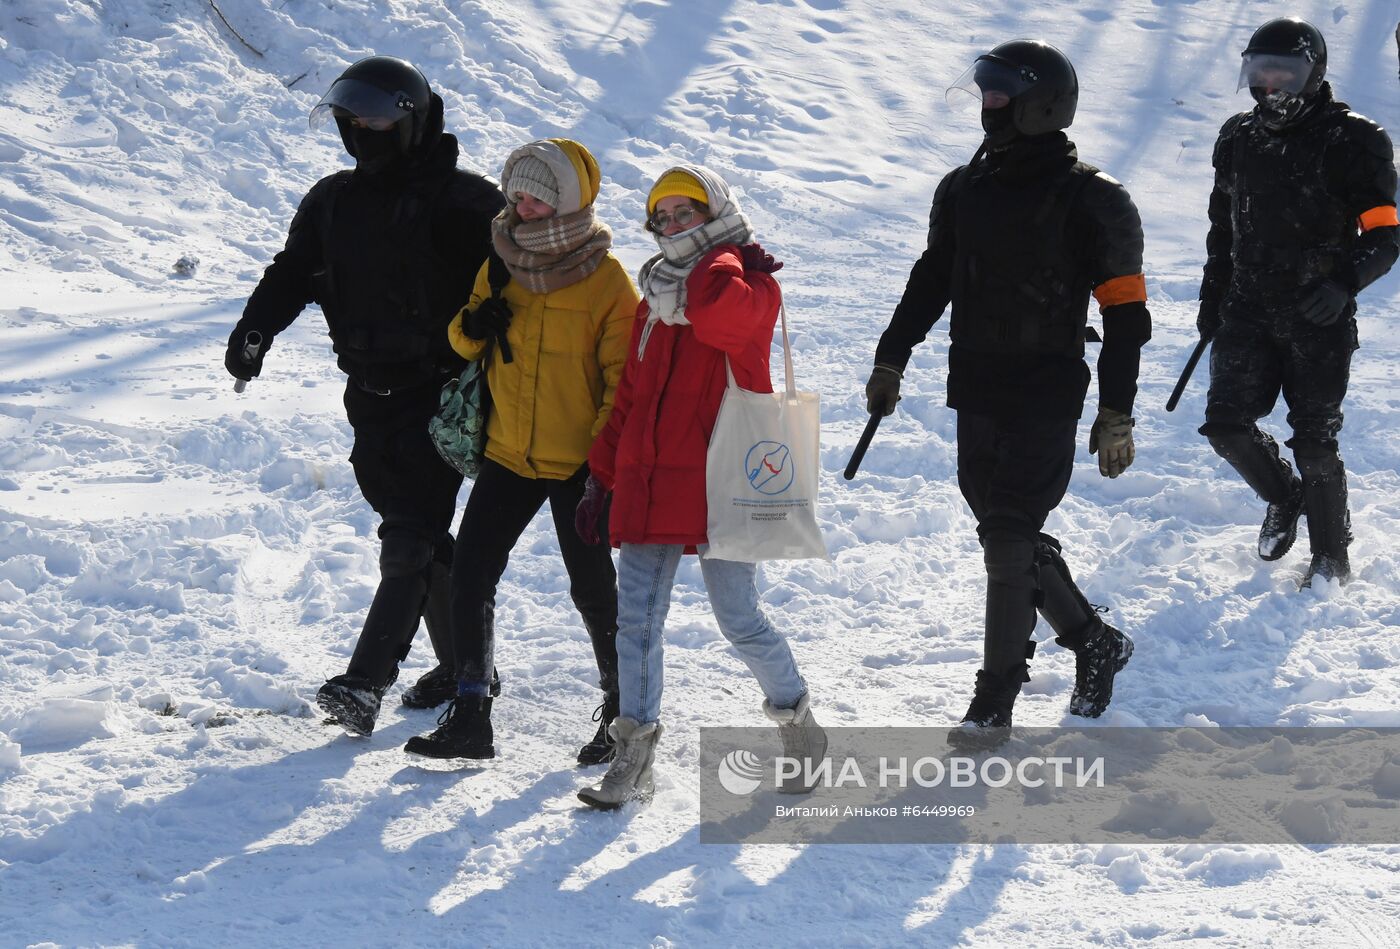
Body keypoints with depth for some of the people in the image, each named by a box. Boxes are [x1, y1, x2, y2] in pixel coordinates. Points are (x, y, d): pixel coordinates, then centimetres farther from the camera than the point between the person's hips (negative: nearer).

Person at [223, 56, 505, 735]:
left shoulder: (459, 200, -7)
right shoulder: (333, 201, 12)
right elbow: (292, 272, 11)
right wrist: (256, 328, -7)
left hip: (441, 391, -6)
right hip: (373, 393, 6)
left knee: (411, 536, -12)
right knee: (416, 531, 9)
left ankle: (365, 682, -19)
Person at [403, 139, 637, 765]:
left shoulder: (606, 282, -10)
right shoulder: (501, 264, 4)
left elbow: (624, 380, -9)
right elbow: (466, 343, 16)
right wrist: (471, 328, -8)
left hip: (578, 463, -5)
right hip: (507, 454, 5)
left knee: (593, 592, 3)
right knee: (469, 576, -2)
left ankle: (623, 708, 23)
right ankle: (470, 718, 4)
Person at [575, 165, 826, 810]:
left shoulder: (749, 282, 0)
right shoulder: (656, 298, 20)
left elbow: (717, 309, -26)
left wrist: (714, 260, -6)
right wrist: (602, 476, 17)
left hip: (718, 484, -6)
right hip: (646, 484, 6)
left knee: (740, 621, -1)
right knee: (636, 618, -1)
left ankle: (795, 716, 22)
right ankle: (635, 754, 3)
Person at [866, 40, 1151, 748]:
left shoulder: (1092, 202, -8)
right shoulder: (963, 190, 10)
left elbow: (1125, 313, -7)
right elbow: (931, 279, 21)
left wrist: (1116, 415, -11)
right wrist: (891, 359, 16)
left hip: (1047, 392, -6)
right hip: (977, 387, 6)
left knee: (1008, 537, -10)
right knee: (1007, 531, 9)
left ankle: (995, 701, -3)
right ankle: (1094, 642, 29)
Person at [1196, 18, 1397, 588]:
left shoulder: (1352, 141, -8)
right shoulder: (1239, 139, 9)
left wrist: (1343, 283, -26)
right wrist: (1212, 296, 19)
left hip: (1318, 318, -5)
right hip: (1248, 310, 5)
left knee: (1314, 442, -3)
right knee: (1226, 425, -5)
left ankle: (1331, 559, 13)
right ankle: (1283, 498, 25)